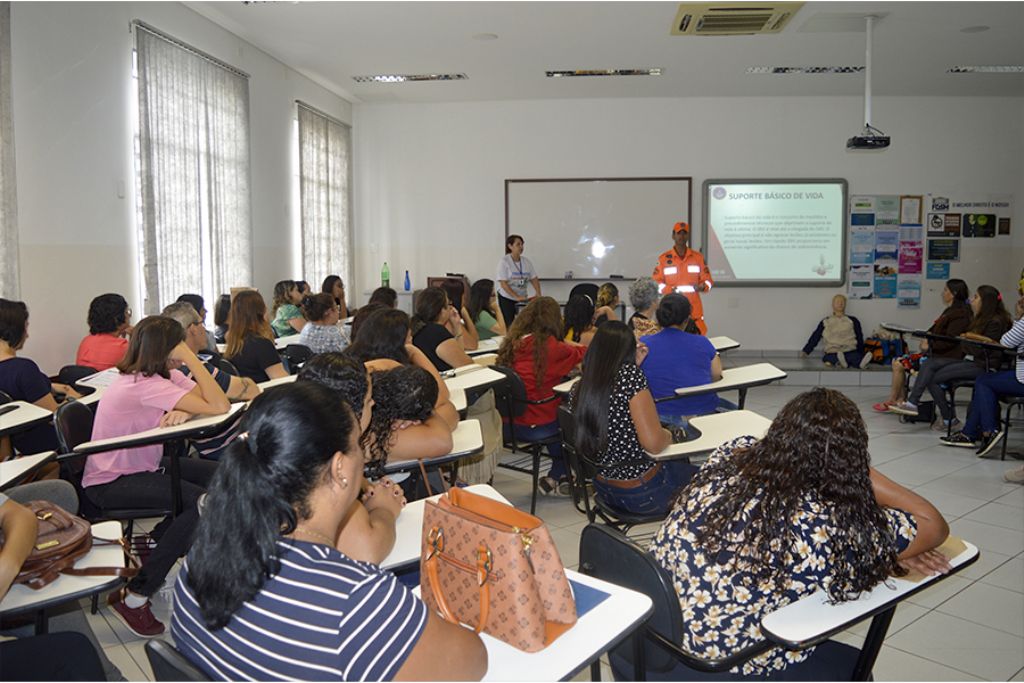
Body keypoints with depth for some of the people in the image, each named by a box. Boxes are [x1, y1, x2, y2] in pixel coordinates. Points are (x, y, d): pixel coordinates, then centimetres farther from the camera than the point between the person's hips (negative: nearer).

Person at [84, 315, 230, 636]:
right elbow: (219, 407, -32)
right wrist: (190, 358, -27)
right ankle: (134, 596, -13)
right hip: (109, 484, -9)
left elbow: (215, 402, -7)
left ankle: (158, 540, 16)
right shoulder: (144, 385, -28)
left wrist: (184, 411, -27)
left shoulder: (166, 375, 0)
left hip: (141, 465, 9)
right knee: (202, 502, -25)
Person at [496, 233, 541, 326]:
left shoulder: (527, 262, 3)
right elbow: (503, 283, -16)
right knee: (509, 324, -4)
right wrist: (516, 297, -24)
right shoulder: (504, 261, -11)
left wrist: (538, 294, -10)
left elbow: (534, 279, 6)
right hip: (507, 299, -4)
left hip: (523, 299, 4)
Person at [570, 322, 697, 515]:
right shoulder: (630, 374, -23)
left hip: (604, 490, 7)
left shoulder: (578, 389, -4)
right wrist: (669, 434, -6)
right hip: (643, 493, -6)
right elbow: (654, 443, -28)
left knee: (679, 463, 32)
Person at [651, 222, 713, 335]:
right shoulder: (664, 258, 3)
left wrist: (702, 286, -14)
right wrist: (670, 289, -16)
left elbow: (707, 280, 9)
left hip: (694, 310, 1)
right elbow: (656, 282, 2)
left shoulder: (698, 257, 8)